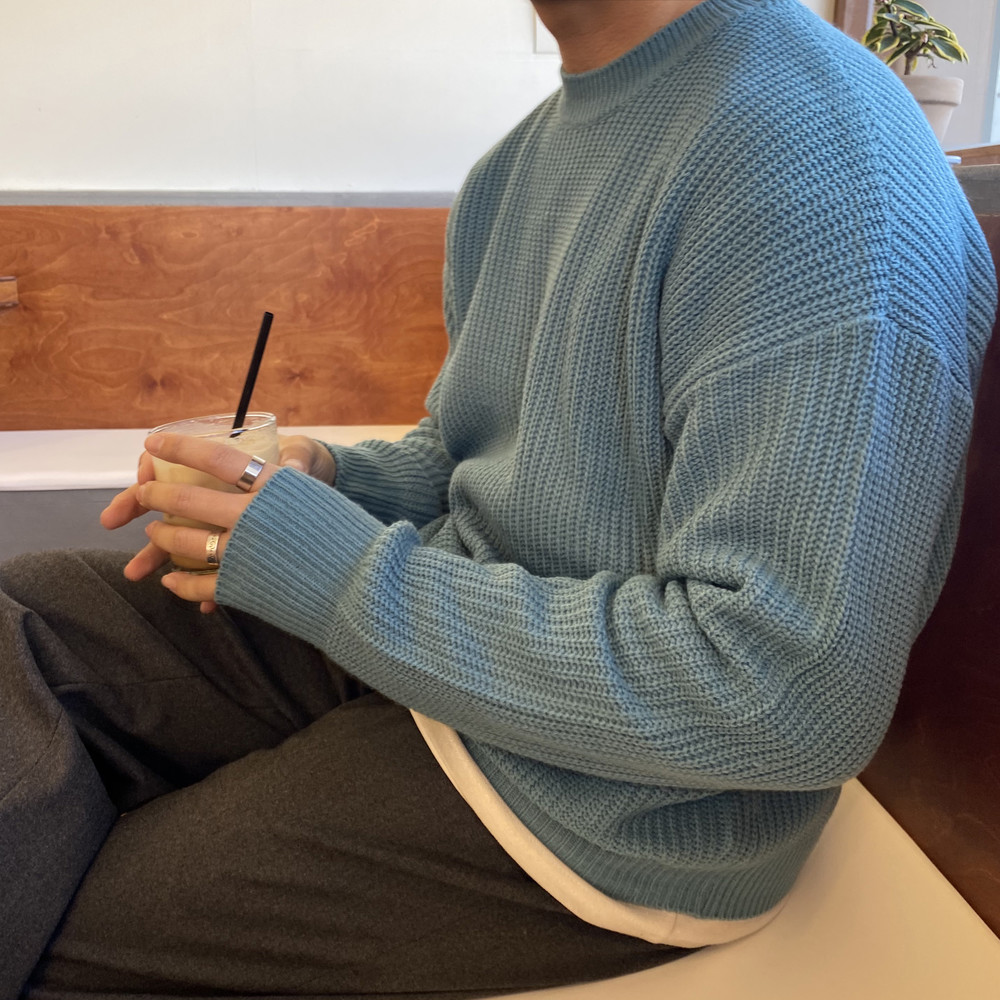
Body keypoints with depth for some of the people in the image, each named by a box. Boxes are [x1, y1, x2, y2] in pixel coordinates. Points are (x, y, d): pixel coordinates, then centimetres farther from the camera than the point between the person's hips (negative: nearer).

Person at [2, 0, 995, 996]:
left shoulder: (830, 166, -23)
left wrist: (350, 571, -23)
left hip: (610, 813, -8)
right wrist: (331, 477, -4)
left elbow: (801, 695, -29)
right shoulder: (523, 159, 7)